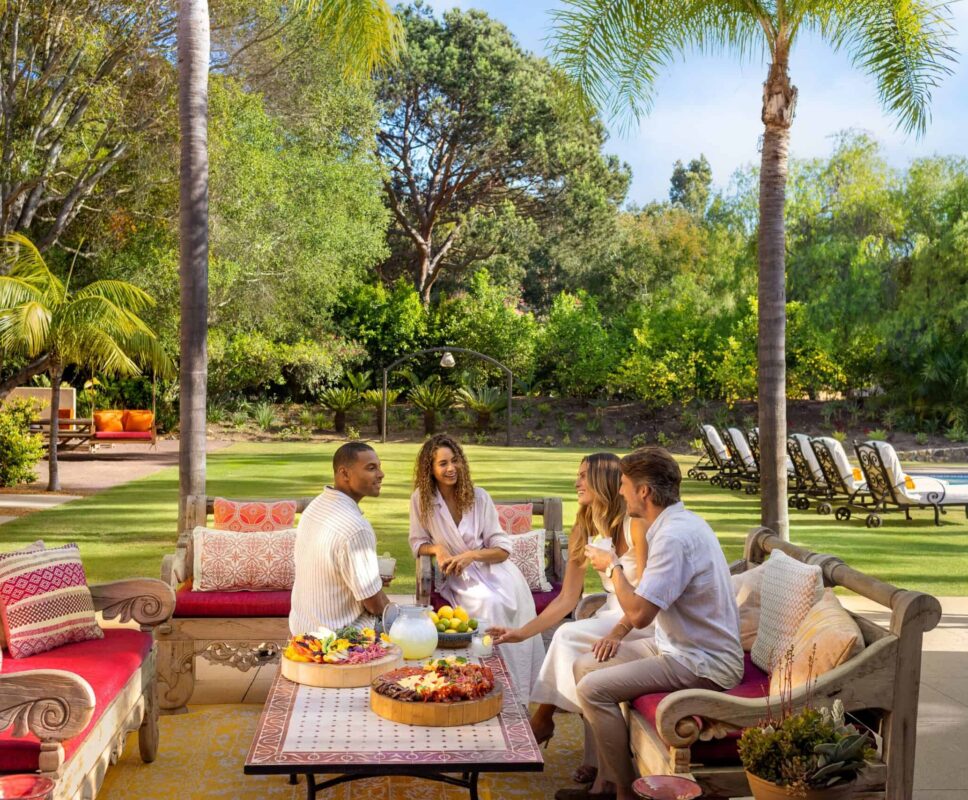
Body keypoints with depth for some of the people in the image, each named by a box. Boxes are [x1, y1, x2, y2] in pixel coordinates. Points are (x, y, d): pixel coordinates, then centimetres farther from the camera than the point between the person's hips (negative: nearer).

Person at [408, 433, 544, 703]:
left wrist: (472, 555, -18)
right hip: (459, 577, -1)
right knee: (489, 603, -33)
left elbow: (503, 549, 0)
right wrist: (437, 548, -13)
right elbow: (417, 542, 9)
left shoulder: (479, 497, -1)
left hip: (491, 568, 1)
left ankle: (519, 696, -21)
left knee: (512, 601, -31)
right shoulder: (421, 499, -1)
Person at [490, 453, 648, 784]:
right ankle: (596, 758, -13)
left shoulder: (635, 524, -17)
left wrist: (617, 633, -35)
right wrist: (522, 632, -4)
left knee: (568, 637, -25)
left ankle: (543, 717, -6)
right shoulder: (582, 532, 4)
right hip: (611, 615, 6)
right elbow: (566, 600, 3)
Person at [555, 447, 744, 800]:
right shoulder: (679, 522, 8)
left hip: (702, 664, -11)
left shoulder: (674, 536, -24)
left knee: (594, 688, -19)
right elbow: (645, 603, 17)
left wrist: (613, 566, -12)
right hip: (679, 646, 11)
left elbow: (639, 614, -26)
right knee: (584, 665, 9)